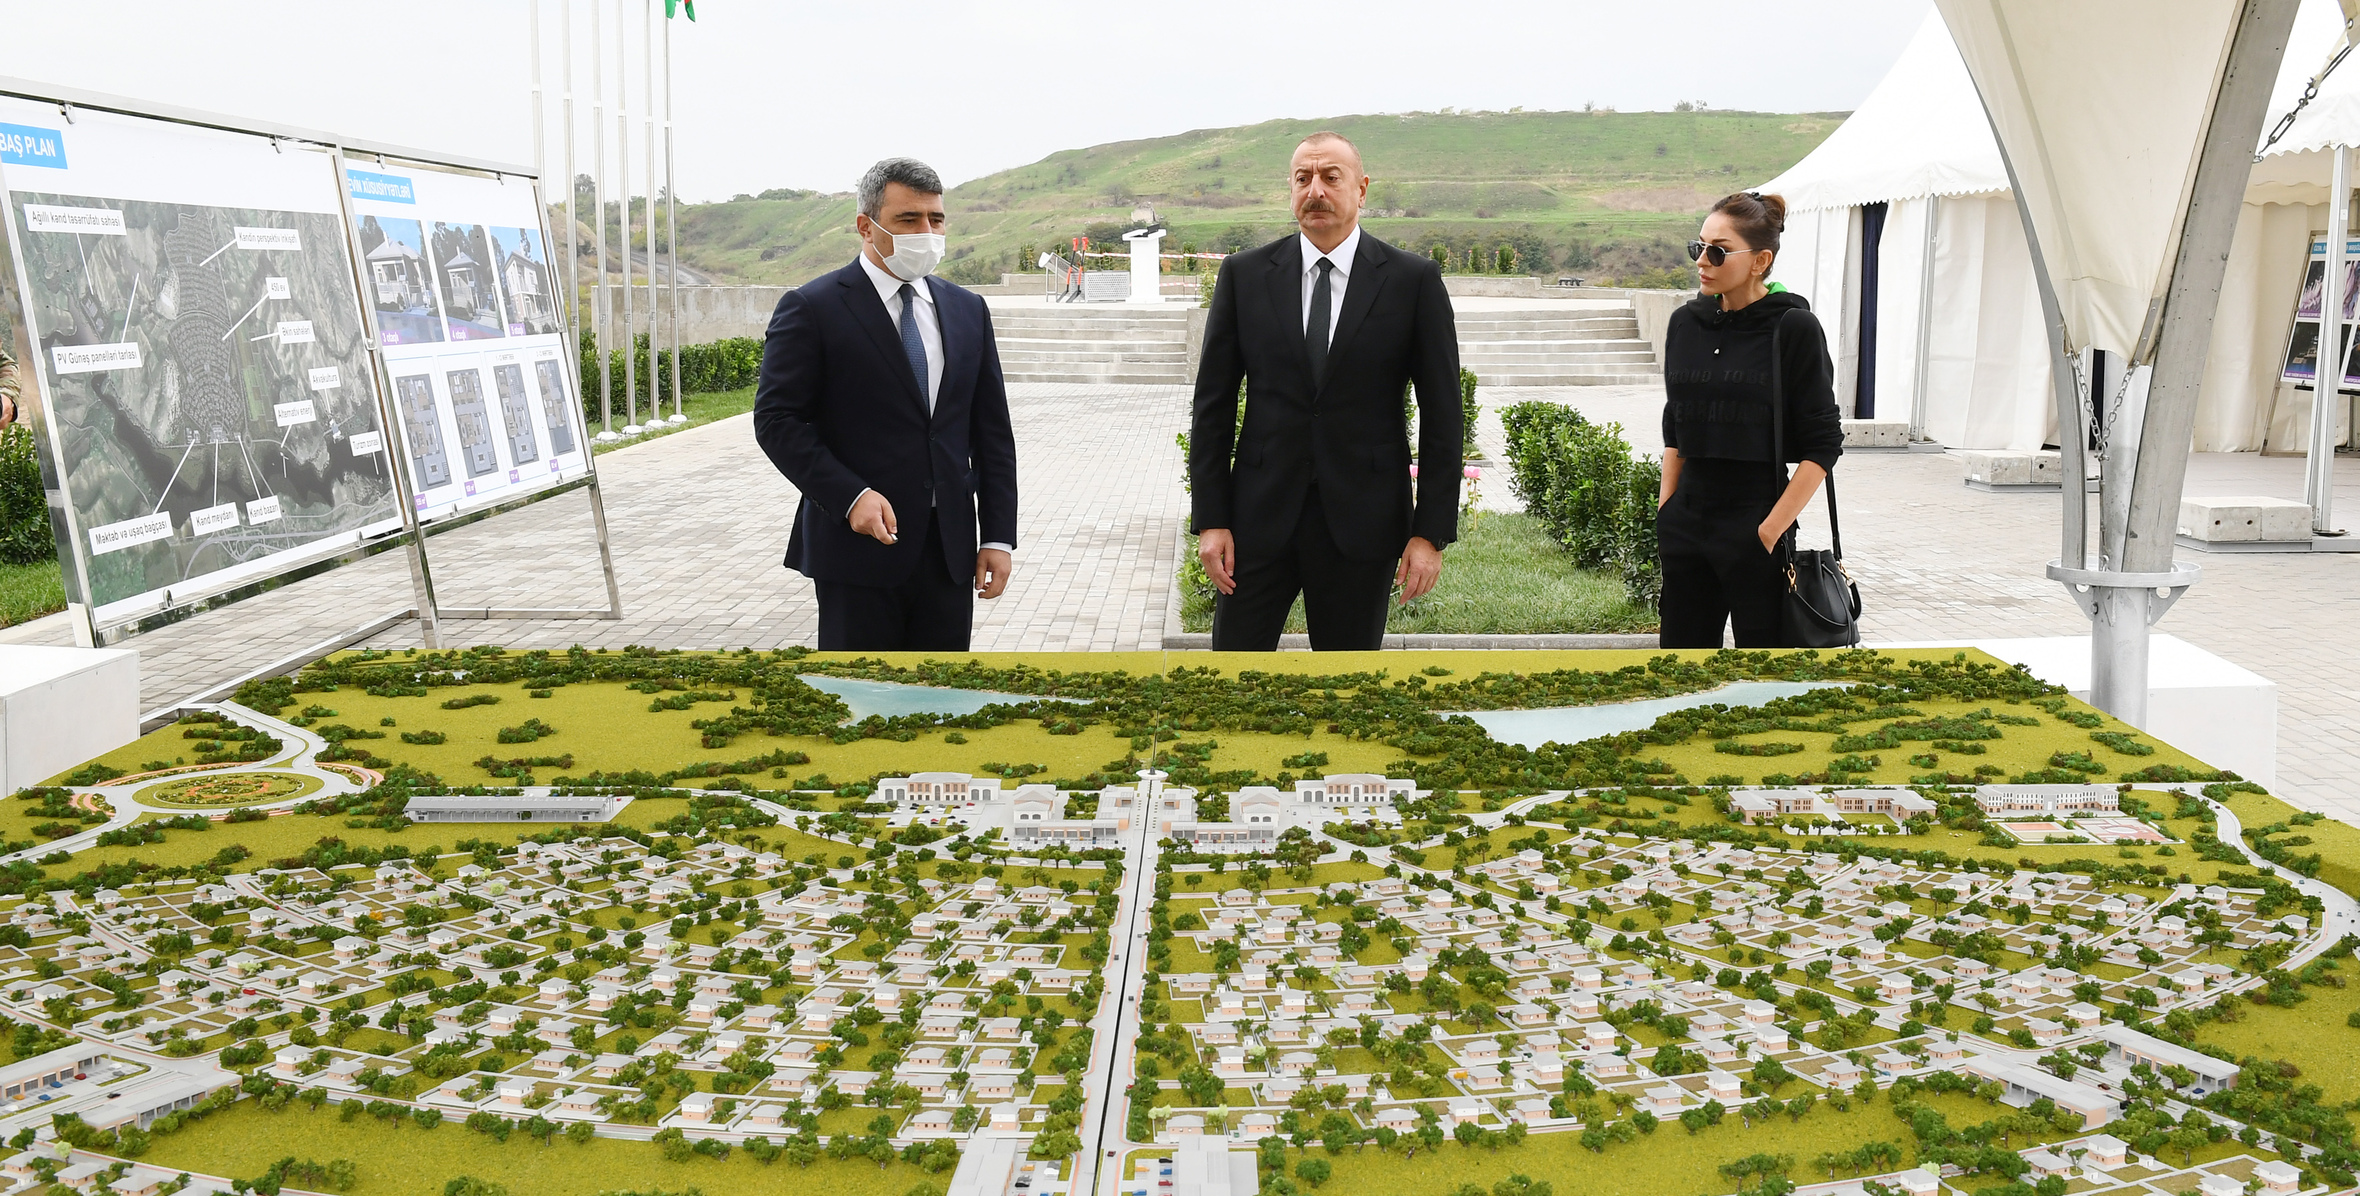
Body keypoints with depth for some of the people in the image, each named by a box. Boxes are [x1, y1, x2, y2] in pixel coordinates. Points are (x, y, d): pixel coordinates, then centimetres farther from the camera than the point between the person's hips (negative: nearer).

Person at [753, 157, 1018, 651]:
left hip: (950, 553, 5)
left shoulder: (967, 309, 12)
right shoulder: (811, 309, -3)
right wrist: (850, 496, -19)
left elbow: (992, 432, 12)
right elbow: (777, 420, -8)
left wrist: (998, 536, 6)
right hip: (858, 549, -5)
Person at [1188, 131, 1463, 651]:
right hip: (1261, 516, 1)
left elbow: (1441, 416, 0)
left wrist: (1431, 532, -5)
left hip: (1362, 523, -1)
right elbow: (1213, 406, 5)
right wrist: (1210, 520, -2)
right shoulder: (1244, 275, 4)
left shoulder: (1414, 281, 0)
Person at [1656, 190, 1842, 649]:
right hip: (1686, 520, 5)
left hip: (1754, 524, -5)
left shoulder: (1793, 327, -8)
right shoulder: (1686, 323, 8)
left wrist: (1772, 529, -13)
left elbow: (1823, 445, -8)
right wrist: (1665, 510, 10)